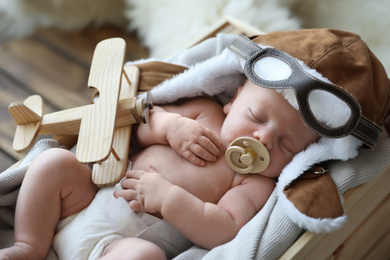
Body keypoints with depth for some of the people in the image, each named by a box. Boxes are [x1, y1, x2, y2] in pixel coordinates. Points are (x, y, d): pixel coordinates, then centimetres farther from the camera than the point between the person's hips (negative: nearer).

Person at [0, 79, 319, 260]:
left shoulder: (257, 184, -4)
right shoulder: (205, 110, 9)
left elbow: (225, 231, -17)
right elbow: (141, 119, 15)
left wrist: (166, 196, -22)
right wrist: (172, 126, -5)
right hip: (91, 200, 6)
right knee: (54, 162, -11)